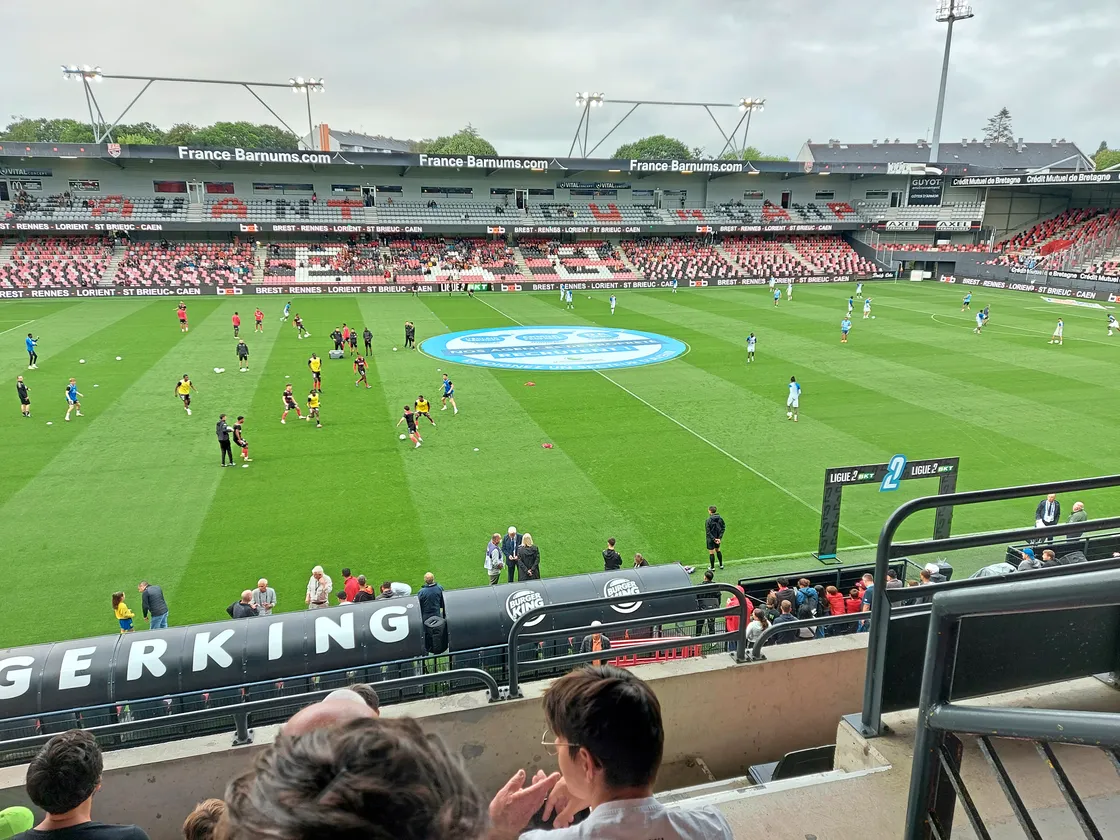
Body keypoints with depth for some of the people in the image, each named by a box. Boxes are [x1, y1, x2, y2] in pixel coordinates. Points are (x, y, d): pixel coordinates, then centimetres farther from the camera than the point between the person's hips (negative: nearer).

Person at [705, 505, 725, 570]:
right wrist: (719, 537, -7)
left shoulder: (708, 520, -23)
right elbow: (723, 527, -5)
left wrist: (714, 539, -15)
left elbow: (708, 532, -22)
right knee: (718, 550, 23)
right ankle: (721, 565, 33)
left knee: (711, 553, 9)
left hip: (711, 539, -5)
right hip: (718, 537, 5)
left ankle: (712, 567, 21)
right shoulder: (720, 518, -8)